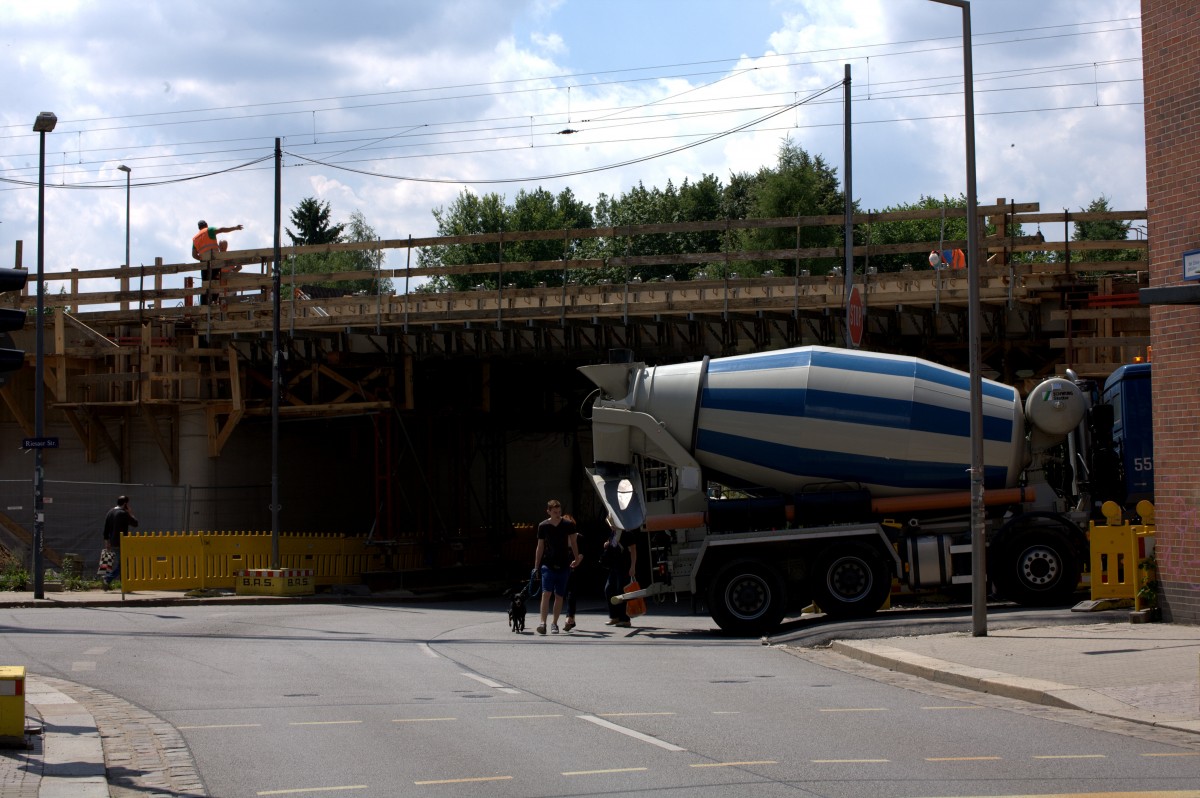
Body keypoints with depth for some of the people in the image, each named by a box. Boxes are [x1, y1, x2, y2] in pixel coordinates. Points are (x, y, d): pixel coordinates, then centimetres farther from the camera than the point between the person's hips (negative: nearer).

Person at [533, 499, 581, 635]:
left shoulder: (568, 525, 1)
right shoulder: (543, 526, 1)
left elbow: (573, 543, 8)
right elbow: (540, 547, 7)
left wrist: (577, 558, -5)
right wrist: (536, 567, 7)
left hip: (564, 566, 1)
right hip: (548, 565, -1)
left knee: (559, 596, 4)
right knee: (546, 593, -15)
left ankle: (554, 623, 14)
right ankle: (542, 622, -18)